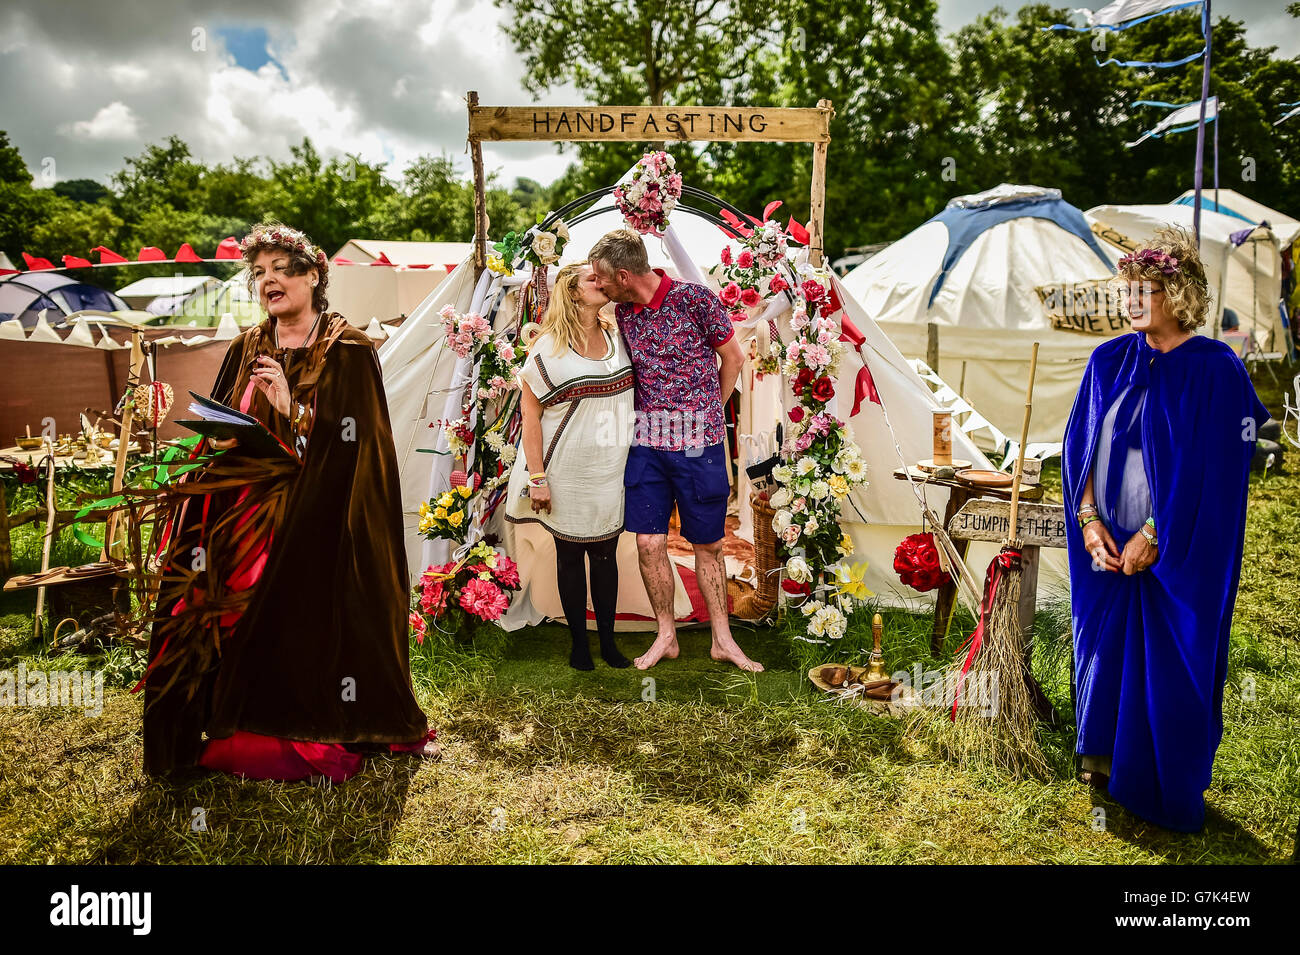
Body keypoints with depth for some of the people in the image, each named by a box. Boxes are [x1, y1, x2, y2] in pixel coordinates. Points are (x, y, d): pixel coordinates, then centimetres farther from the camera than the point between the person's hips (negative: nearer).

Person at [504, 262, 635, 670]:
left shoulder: (618, 336, 5)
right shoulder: (549, 348, -11)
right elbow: (530, 411, -9)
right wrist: (536, 477, -12)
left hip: (613, 470, 4)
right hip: (568, 476, -4)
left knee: (605, 553, 13)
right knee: (571, 556, 10)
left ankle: (608, 640, 27)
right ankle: (579, 642, 25)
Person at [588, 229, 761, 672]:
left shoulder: (695, 298, -9)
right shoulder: (622, 314, 6)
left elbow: (733, 357, 3)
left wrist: (708, 413, 8)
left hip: (699, 442, -3)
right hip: (646, 441, 4)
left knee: (708, 543, 7)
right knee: (649, 542, 1)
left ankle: (722, 638, 23)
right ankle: (666, 635, 20)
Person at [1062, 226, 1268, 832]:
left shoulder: (1215, 372, -11)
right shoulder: (1110, 361, 4)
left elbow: (1213, 474, -13)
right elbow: (1081, 446, 4)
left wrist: (1153, 536, -15)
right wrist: (1089, 519, -6)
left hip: (1176, 554, -4)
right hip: (1107, 545, 5)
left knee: (1168, 668, 6)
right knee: (1105, 651, 14)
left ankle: (1168, 791, 27)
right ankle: (1105, 761, 36)